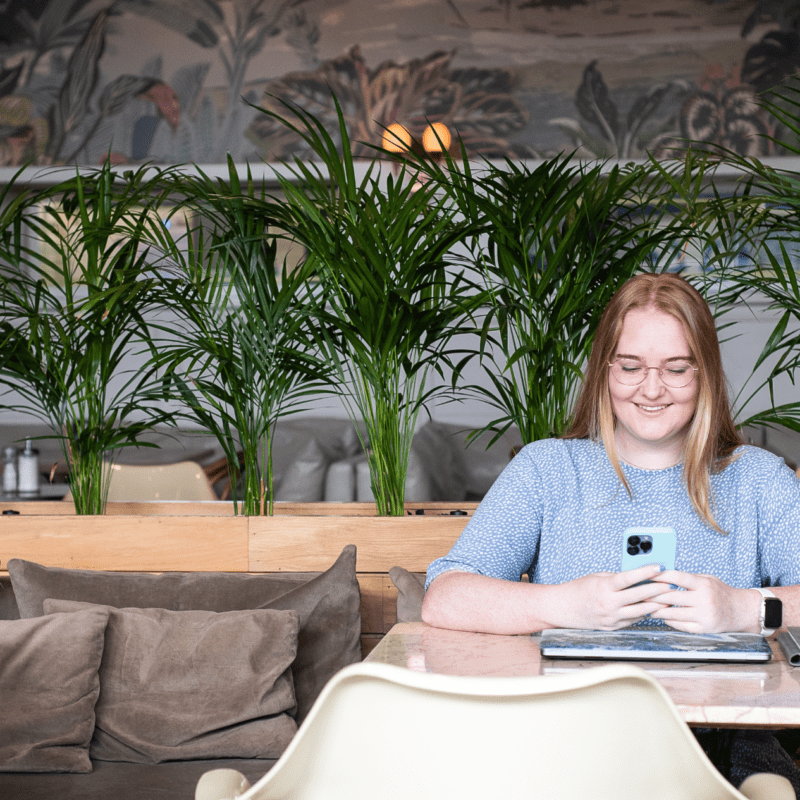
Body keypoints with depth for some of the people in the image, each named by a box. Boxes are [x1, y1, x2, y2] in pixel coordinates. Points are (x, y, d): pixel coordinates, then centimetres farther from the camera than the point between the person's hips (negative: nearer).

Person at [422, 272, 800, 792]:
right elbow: (443, 600, -3)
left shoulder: (756, 479, 13)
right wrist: (563, 606, -20)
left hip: (721, 743, -1)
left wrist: (747, 609, -20)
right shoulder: (546, 470, 10)